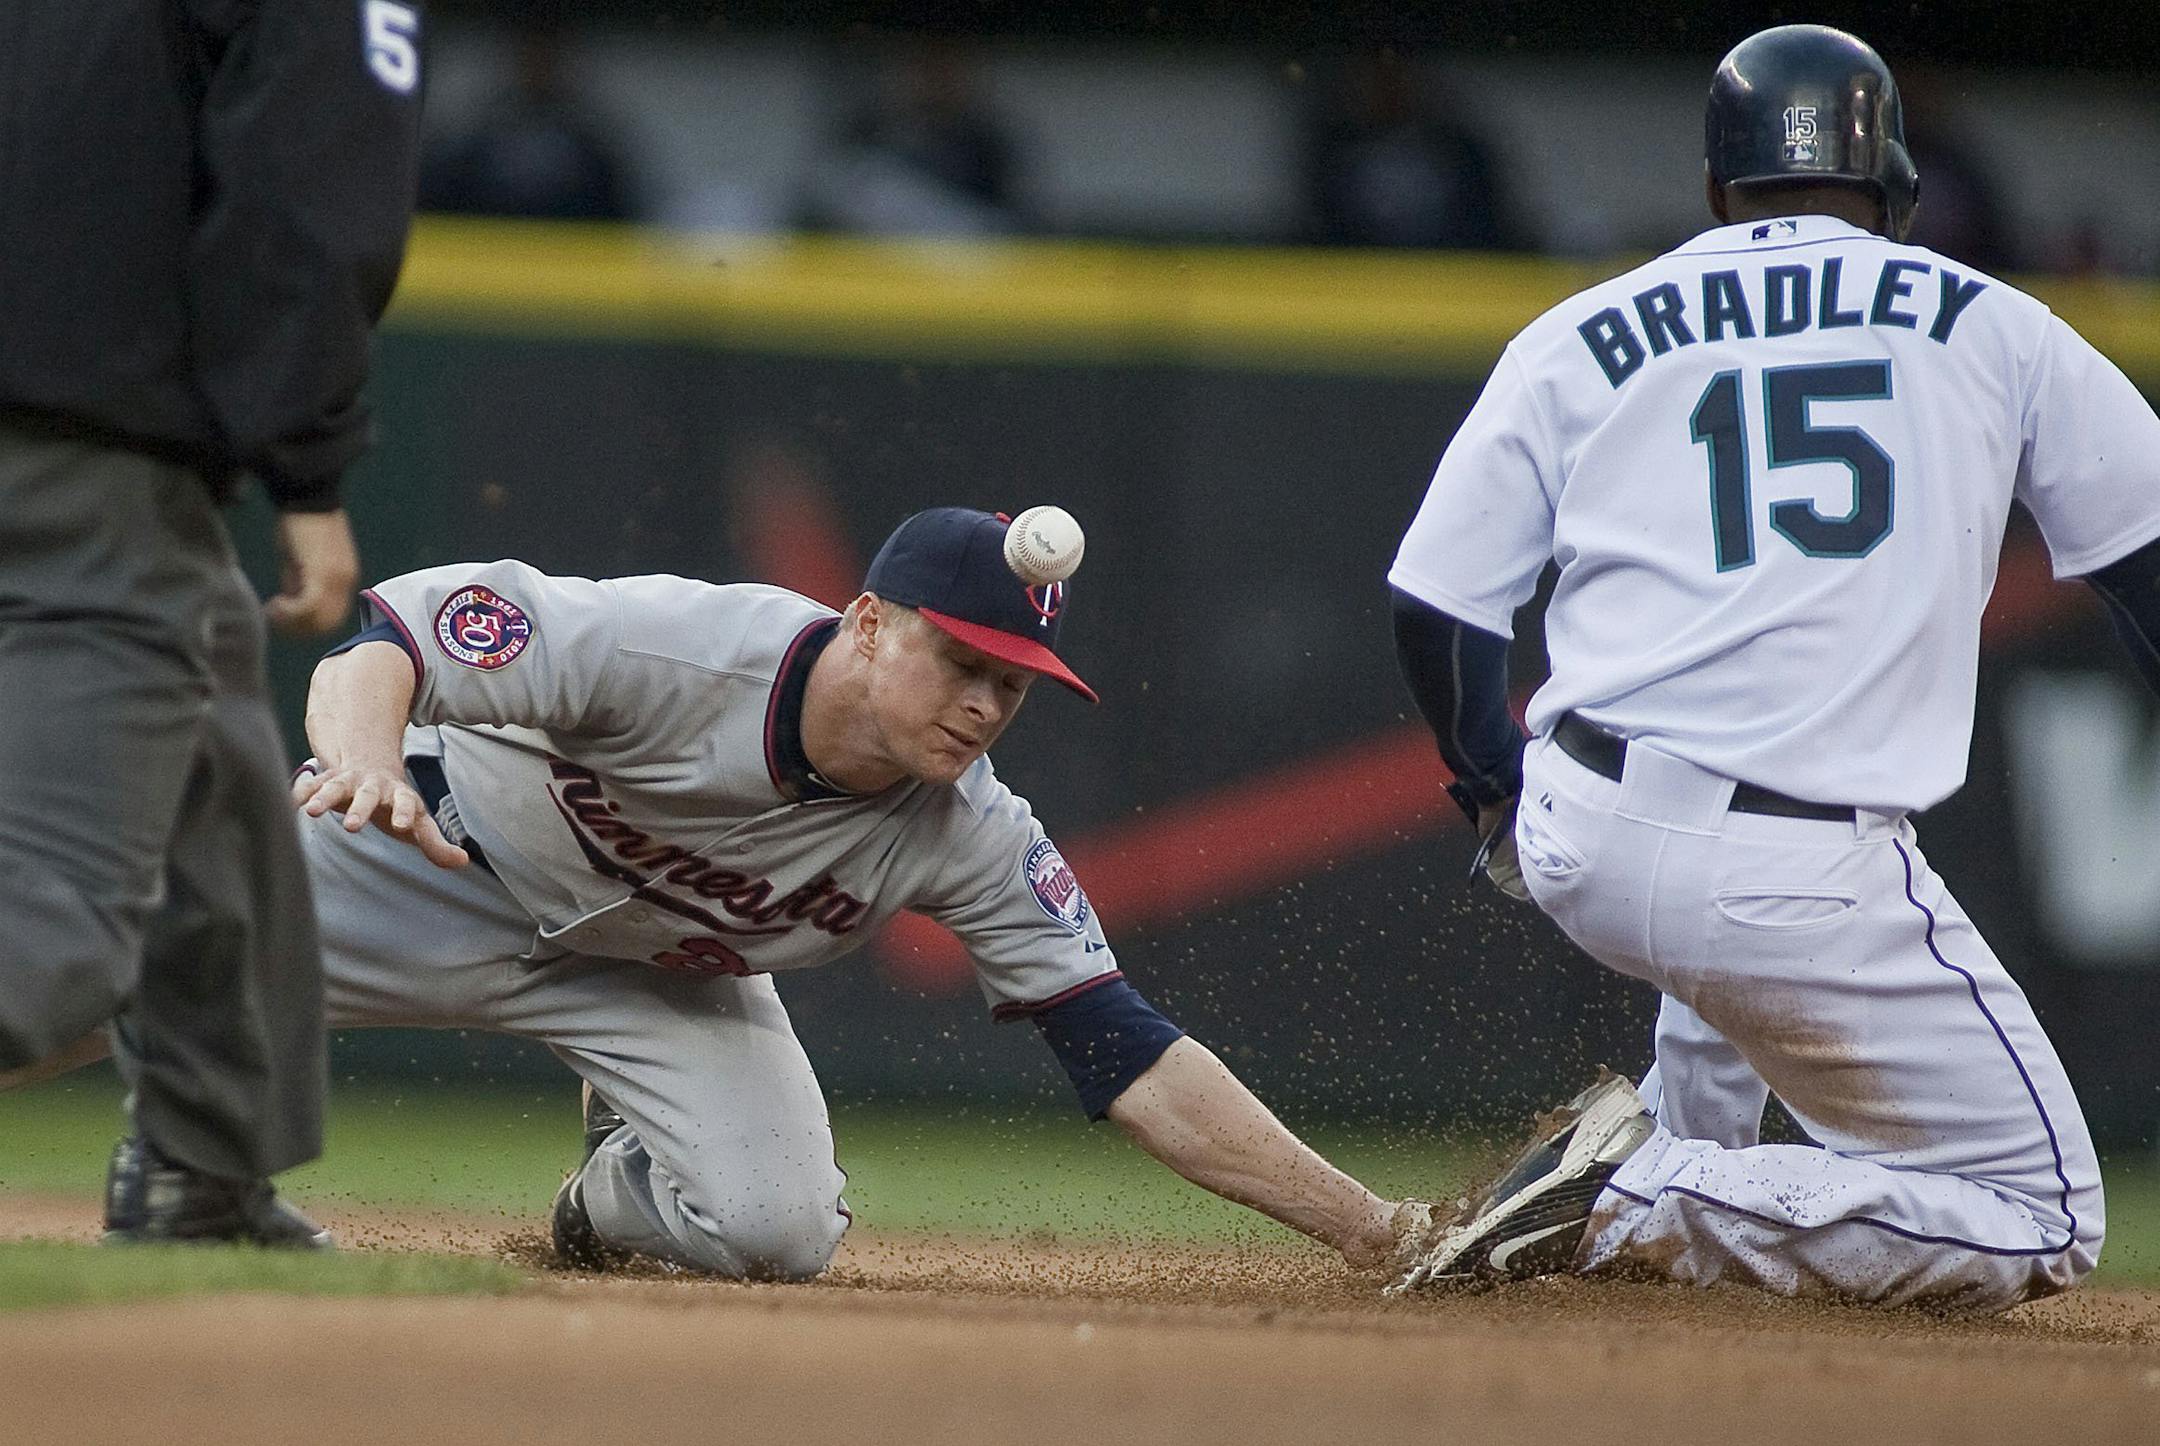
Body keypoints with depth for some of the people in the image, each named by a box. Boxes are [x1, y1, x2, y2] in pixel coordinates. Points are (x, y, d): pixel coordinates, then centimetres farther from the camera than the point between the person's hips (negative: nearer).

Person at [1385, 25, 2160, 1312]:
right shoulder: (1994, 328, 11)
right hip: (1811, 890, -5)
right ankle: (1645, 1209, -12)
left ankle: (1681, 1144, 26)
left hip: (1582, 853, 5)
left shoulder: (1581, 338, 12)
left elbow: (1436, 604, 11)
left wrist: (1506, 807, 27)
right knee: (2043, 1227, 4)